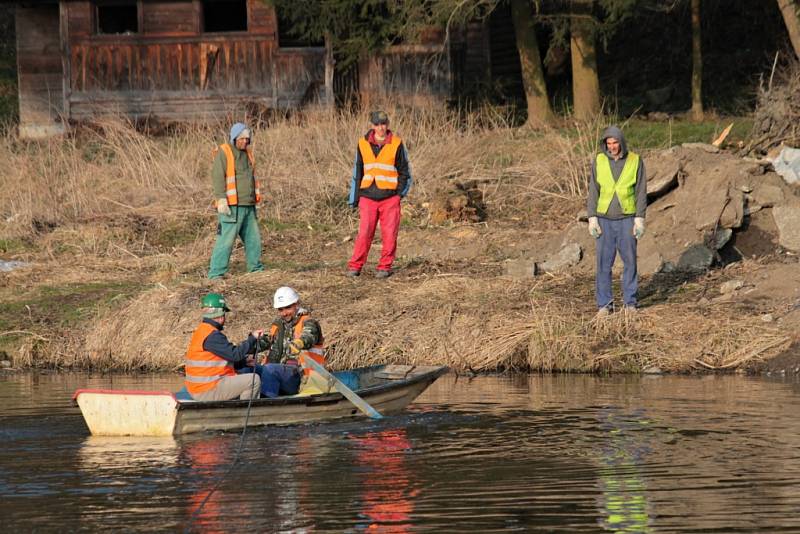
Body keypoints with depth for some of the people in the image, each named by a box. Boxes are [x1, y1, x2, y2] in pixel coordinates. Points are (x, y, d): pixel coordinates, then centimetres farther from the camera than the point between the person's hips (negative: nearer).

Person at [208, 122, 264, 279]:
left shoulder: (247, 152, 17)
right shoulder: (224, 152, -7)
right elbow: (217, 176, -14)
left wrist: (255, 199, 26)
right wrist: (221, 200, -23)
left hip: (248, 206, 8)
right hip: (231, 207, -8)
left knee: (253, 238, 11)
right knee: (226, 239, -11)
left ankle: (255, 268, 23)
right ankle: (216, 273, -11)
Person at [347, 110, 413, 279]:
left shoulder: (396, 144, 0)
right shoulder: (363, 144, 6)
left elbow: (404, 171, 6)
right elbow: (357, 172, 13)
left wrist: (400, 193, -4)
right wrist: (355, 199, 10)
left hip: (390, 197, -1)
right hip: (368, 197, 1)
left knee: (389, 234, -1)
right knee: (364, 233, -6)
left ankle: (385, 267, 10)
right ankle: (355, 266, 0)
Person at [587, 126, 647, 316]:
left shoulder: (635, 161, -4)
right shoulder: (599, 161, -1)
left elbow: (641, 192, -4)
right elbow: (593, 191, 1)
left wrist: (640, 220, -10)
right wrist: (592, 219, -6)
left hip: (627, 219, -1)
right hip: (605, 220, 1)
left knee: (629, 261, 1)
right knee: (604, 263, -1)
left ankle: (630, 302, 10)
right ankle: (604, 304, 5)